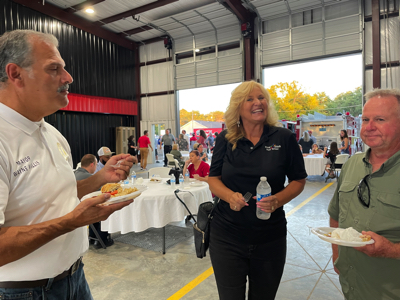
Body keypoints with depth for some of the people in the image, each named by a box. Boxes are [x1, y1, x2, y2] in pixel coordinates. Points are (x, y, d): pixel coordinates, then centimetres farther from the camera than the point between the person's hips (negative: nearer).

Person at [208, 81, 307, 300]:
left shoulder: (284, 138, -5)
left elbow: (298, 180, 1)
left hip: (270, 239, 1)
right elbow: (213, 179, 2)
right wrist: (230, 196, -19)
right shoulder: (225, 140, -1)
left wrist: (277, 200, -18)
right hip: (227, 238, 0)